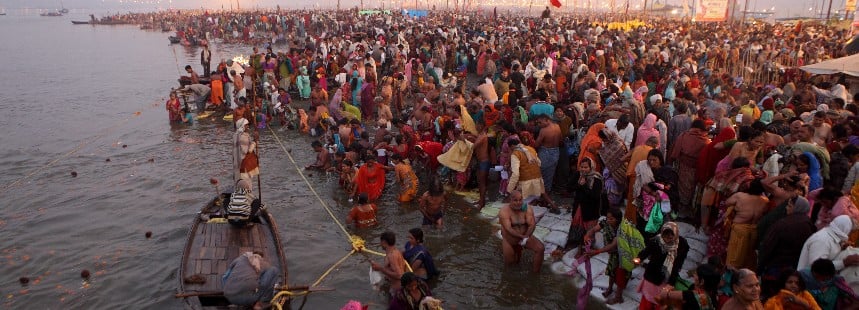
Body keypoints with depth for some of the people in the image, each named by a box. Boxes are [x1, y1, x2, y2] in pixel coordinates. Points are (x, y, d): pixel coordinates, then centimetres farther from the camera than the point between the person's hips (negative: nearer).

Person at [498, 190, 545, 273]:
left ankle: (535, 273, -6)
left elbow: (532, 225, -20)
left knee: (540, 248, -19)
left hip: (525, 237, 2)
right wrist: (522, 237, -34)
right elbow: (508, 229, -29)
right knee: (509, 263, 2)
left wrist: (525, 237, -33)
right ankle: (517, 251, 34)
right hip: (509, 239, -2)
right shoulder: (504, 212, -21)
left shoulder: (528, 209, -12)